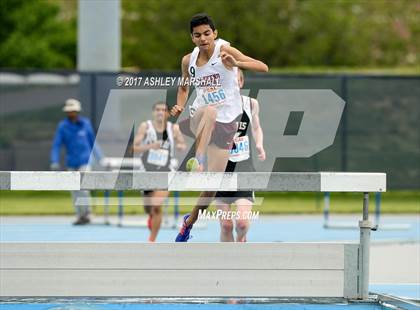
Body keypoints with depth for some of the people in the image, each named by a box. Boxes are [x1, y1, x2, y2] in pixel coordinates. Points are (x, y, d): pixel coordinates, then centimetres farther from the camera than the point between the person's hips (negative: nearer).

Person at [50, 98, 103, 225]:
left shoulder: (85, 123, 3)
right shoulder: (63, 126, -1)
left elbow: (92, 142, 13)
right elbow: (56, 145, -3)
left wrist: (100, 158, 15)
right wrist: (55, 161, -15)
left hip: (85, 161, -1)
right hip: (71, 164, 2)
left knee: (83, 188, -14)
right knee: (75, 191, 5)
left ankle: (86, 214, -4)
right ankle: (79, 216, 15)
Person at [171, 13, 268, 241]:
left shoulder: (224, 50, -13)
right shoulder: (188, 60, 0)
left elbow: (263, 68, -22)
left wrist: (236, 63, -40)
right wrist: (179, 106, -1)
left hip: (225, 123, -1)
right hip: (198, 119, 1)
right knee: (210, 110, -39)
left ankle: (190, 221, 24)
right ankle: (198, 160, -44)